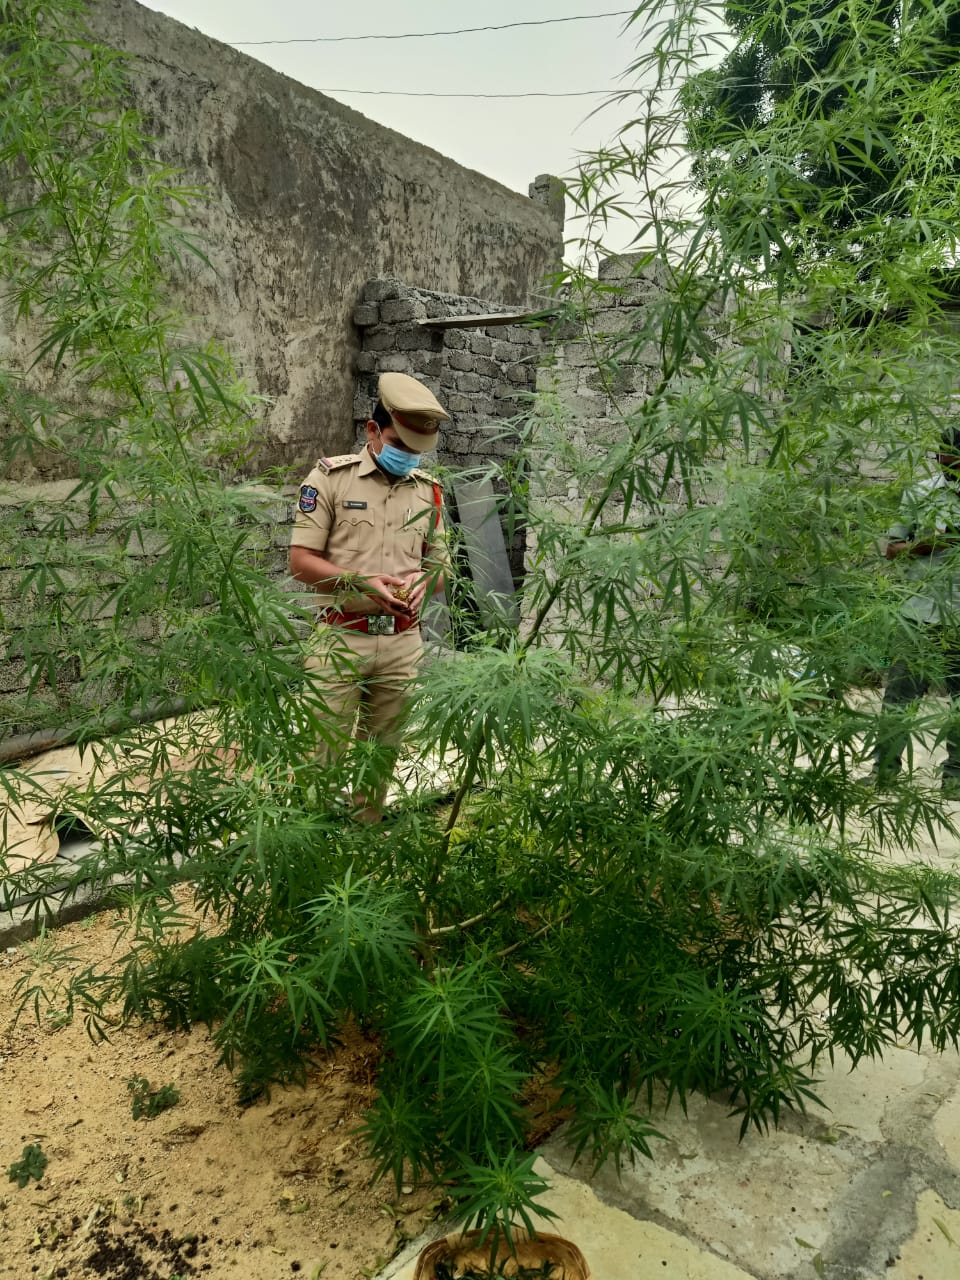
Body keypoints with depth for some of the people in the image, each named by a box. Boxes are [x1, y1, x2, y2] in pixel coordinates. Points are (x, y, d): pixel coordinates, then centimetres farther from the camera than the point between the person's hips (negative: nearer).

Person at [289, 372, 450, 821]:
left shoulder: (427, 489, 12)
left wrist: (425, 578, -6)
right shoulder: (330, 477, -2)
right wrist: (361, 582, -18)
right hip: (340, 638, -4)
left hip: (403, 643, 4)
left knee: (382, 754, 12)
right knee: (326, 753, -1)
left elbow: (439, 567, 18)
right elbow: (300, 561, -6)